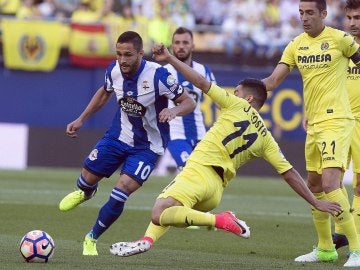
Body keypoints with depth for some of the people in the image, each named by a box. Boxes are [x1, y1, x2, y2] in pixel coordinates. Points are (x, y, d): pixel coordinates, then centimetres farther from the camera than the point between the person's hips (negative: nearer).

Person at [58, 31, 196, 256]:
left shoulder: (158, 75, -27)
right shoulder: (114, 70, -12)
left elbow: (189, 102, -17)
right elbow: (104, 93, 13)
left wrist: (173, 111, -38)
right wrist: (81, 120, 12)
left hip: (147, 146, -4)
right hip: (118, 136, 4)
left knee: (122, 190, -17)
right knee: (88, 177, 8)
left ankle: (92, 239, 5)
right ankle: (85, 193, 50)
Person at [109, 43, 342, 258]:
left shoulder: (238, 106, 5)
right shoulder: (265, 139, 18)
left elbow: (202, 82, 1)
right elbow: (290, 173, 14)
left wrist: (170, 58, 6)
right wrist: (316, 202, 18)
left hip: (200, 170, -8)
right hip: (217, 190, 8)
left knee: (160, 214, -25)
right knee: (164, 208, 30)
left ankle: (221, 220, -24)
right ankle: (148, 239, 0)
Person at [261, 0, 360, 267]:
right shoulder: (296, 45, 8)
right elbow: (274, 80, 5)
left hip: (336, 120, -7)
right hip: (313, 124, 7)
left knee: (330, 183, -19)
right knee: (314, 186, 13)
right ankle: (325, 249, 25)